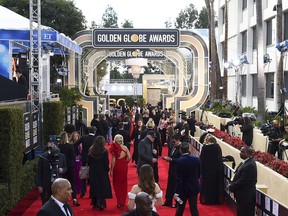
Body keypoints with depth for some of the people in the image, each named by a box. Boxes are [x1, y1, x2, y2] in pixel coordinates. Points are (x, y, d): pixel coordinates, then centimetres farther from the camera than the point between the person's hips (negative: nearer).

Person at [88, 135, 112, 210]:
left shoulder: (91, 151, -3)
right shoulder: (104, 151, -15)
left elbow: (89, 162, 4)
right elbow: (106, 163, -11)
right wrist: (107, 170, 4)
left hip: (93, 172, 4)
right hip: (102, 172, -4)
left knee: (94, 187, 16)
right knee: (102, 187, 5)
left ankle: (95, 204, 24)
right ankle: (100, 205, 4)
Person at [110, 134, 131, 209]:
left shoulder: (114, 149, -14)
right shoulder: (125, 148, -5)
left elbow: (113, 160, -14)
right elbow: (129, 158, -9)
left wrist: (111, 170, -6)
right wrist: (125, 163, 9)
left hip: (117, 167, -3)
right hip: (124, 167, 3)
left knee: (117, 184, 12)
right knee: (123, 184, 17)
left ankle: (120, 202, 12)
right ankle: (123, 202, 26)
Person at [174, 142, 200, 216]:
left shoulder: (179, 161, -18)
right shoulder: (196, 159, -6)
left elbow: (178, 178, -18)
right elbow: (199, 174, 4)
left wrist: (176, 192, -15)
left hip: (183, 188, -3)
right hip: (194, 188, 3)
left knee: (180, 208, 15)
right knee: (194, 208, 6)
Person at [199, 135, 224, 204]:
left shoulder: (204, 147, -14)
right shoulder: (217, 147, -6)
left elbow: (201, 158, -9)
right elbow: (220, 158, 3)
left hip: (207, 169, -2)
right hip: (216, 169, 3)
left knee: (206, 184, 9)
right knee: (216, 184, 13)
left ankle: (206, 199, 12)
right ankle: (216, 199, 20)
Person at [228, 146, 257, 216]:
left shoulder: (250, 165, -25)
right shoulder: (246, 162, 5)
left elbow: (242, 181, -24)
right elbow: (238, 175, 12)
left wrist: (231, 187, -13)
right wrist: (232, 184, 2)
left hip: (246, 196, -10)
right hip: (242, 195, 10)